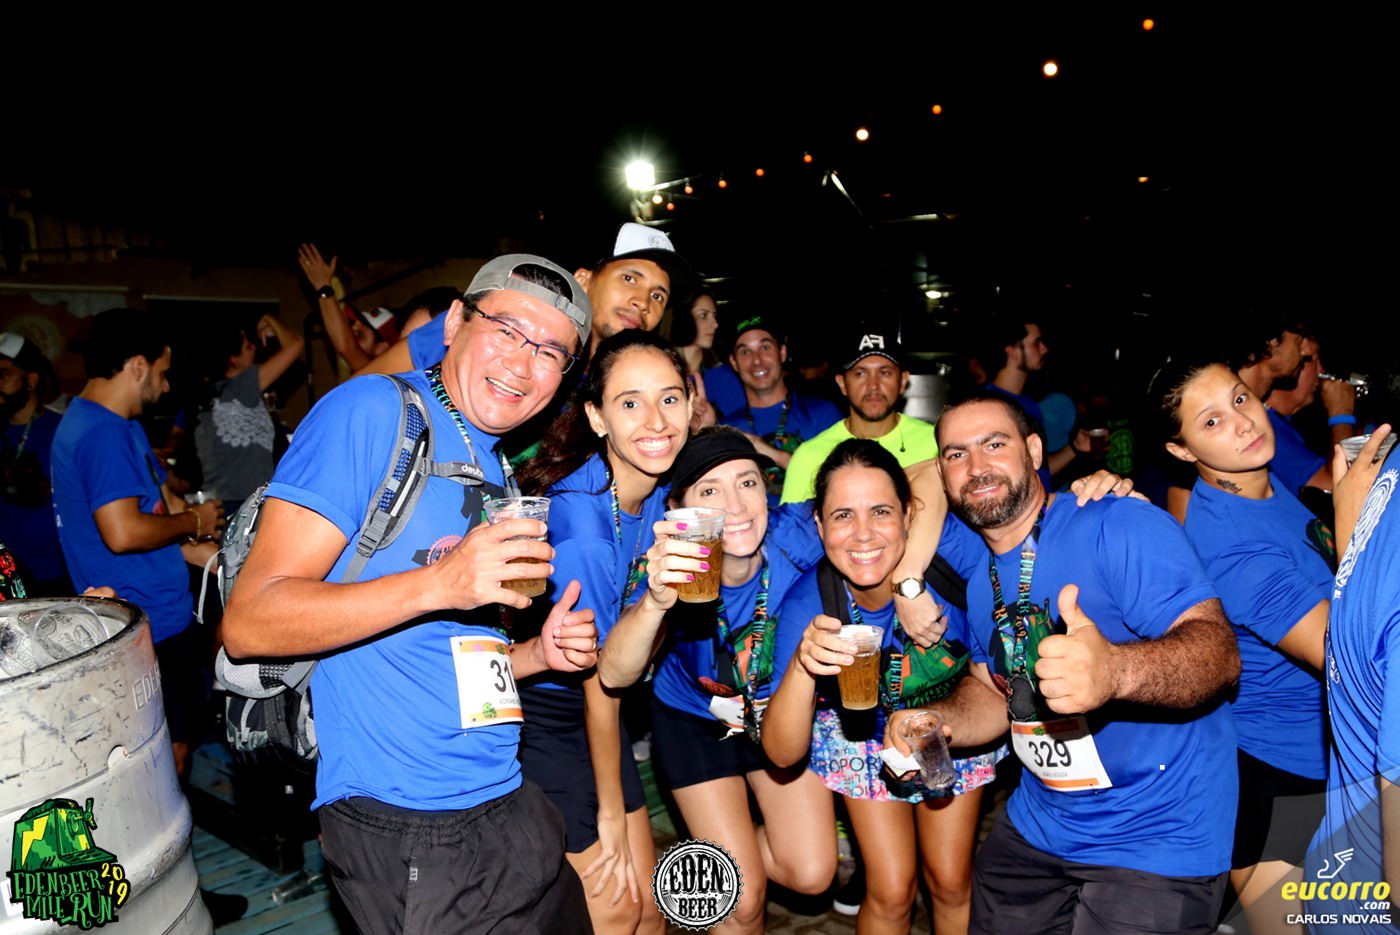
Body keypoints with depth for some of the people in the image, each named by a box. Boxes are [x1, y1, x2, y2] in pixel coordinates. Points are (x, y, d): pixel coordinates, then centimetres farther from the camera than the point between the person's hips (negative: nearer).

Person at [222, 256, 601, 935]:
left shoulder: (497, 475, 13)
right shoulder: (372, 411, -12)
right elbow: (247, 623, -18)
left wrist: (538, 653, 1)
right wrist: (438, 584, -29)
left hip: (505, 802, 8)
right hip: (408, 835, -8)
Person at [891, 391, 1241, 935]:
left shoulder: (1119, 527, -19)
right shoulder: (977, 573, 4)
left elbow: (1220, 650, -28)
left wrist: (1115, 670, -48)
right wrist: (933, 723, -8)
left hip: (1160, 837, -6)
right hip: (1037, 826, 7)